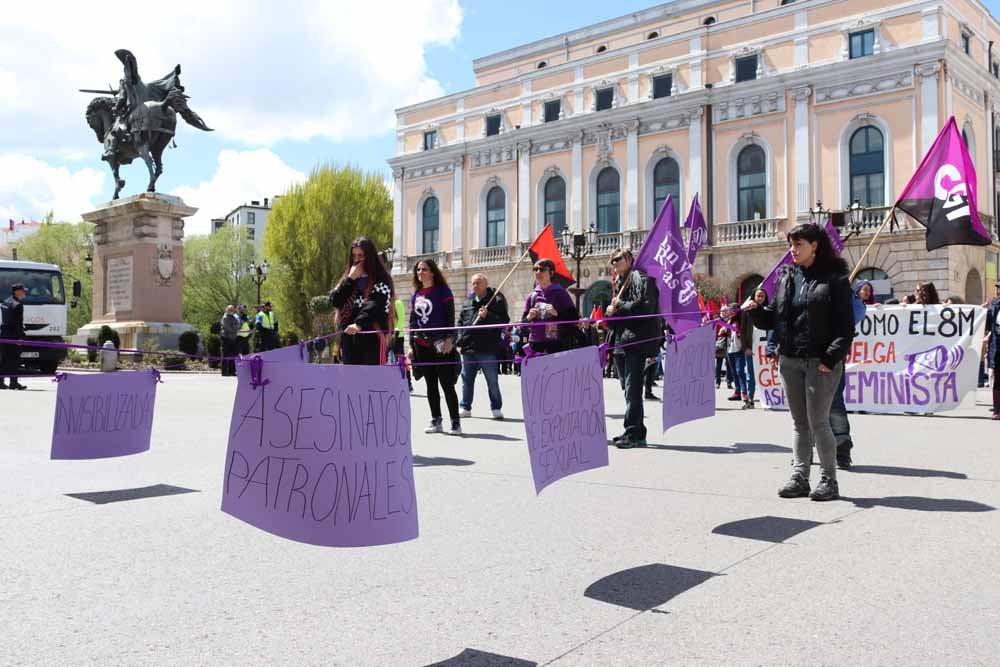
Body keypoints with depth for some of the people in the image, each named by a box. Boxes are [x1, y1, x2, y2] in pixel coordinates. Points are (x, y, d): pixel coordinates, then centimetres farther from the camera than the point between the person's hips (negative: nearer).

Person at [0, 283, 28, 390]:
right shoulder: (17, 305, -14)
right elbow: (18, 323, -18)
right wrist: (20, 337, -17)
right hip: (13, 336, -9)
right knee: (14, 360, -4)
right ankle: (13, 382, -2)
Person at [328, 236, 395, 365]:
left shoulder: (381, 280, -2)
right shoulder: (348, 278, 17)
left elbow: (374, 306, -18)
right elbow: (334, 301, 5)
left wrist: (359, 324, -34)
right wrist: (350, 279, -3)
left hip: (372, 339, -5)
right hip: (349, 338, 5)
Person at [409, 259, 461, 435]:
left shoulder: (442, 290, -1)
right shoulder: (415, 295, 15)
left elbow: (450, 317, -7)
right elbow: (413, 321, 19)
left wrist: (449, 339, -15)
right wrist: (411, 345, 14)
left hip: (441, 345, -6)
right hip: (422, 346, 6)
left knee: (447, 385, -5)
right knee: (431, 385, 9)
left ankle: (456, 422, -1)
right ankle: (436, 421, 15)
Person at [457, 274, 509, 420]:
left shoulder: (497, 301, -2)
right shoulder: (468, 302, 14)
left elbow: (504, 321, -10)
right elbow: (460, 323, 19)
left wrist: (487, 316, -21)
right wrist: (460, 342, 9)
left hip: (488, 349, -5)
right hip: (468, 348, 5)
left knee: (492, 381, 1)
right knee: (466, 380, 11)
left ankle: (496, 408, 12)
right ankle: (465, 407, 22)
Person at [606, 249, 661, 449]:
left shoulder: (640, 278, -5)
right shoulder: (618, 283, 23)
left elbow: (646, 306, -18)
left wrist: (620, 305, -8)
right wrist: (611, 312, 5)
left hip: (636, 340, -9)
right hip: (620, 341, 9)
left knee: (632, 388, -11)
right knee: (629, 388, 10)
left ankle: (633, 434, -10)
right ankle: (637, 433, 16)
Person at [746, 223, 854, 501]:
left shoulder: (834, 278, -4)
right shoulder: (786, 278, 12)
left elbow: (845, 325, -8)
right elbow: (773, 318, 14)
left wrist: (831, 358, -16)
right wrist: (755, 311, -6)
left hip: (821, 362, -5)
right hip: (790, 361, 5)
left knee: (818, 421, -3)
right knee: (799, 423, 10)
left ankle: (829, 480, 11)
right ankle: (799, 478, 16)